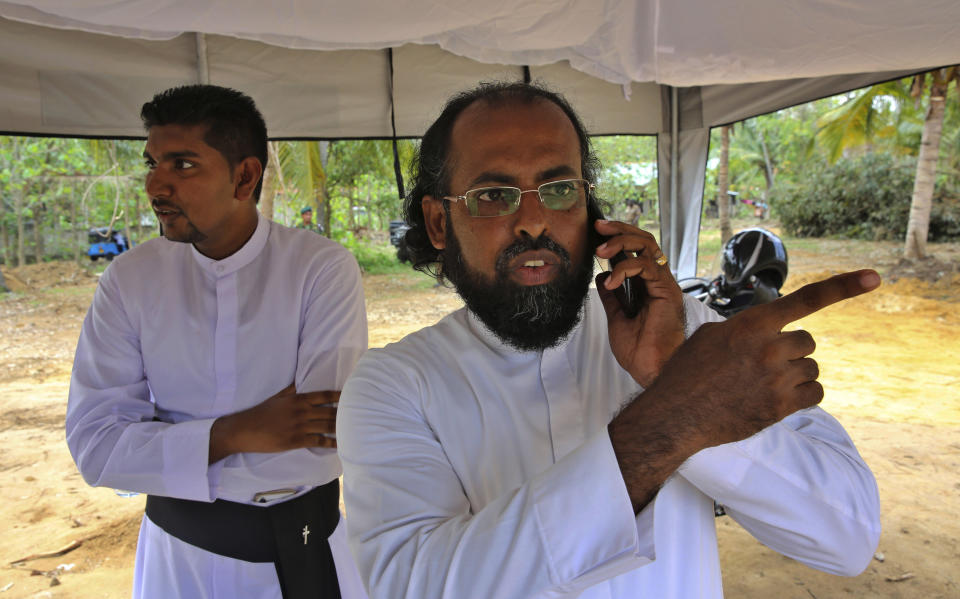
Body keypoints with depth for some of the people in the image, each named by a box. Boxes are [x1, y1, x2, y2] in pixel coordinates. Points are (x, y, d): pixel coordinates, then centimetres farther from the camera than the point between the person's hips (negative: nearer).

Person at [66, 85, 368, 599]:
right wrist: (236, 433, -26)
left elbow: (320, 442, -25)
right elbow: (93, 445, -11)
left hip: (301, 545, -1)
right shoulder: (129, 279, -7)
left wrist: (168, 443, -16)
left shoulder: (324, 269, -18)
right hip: (179, 547, 2)